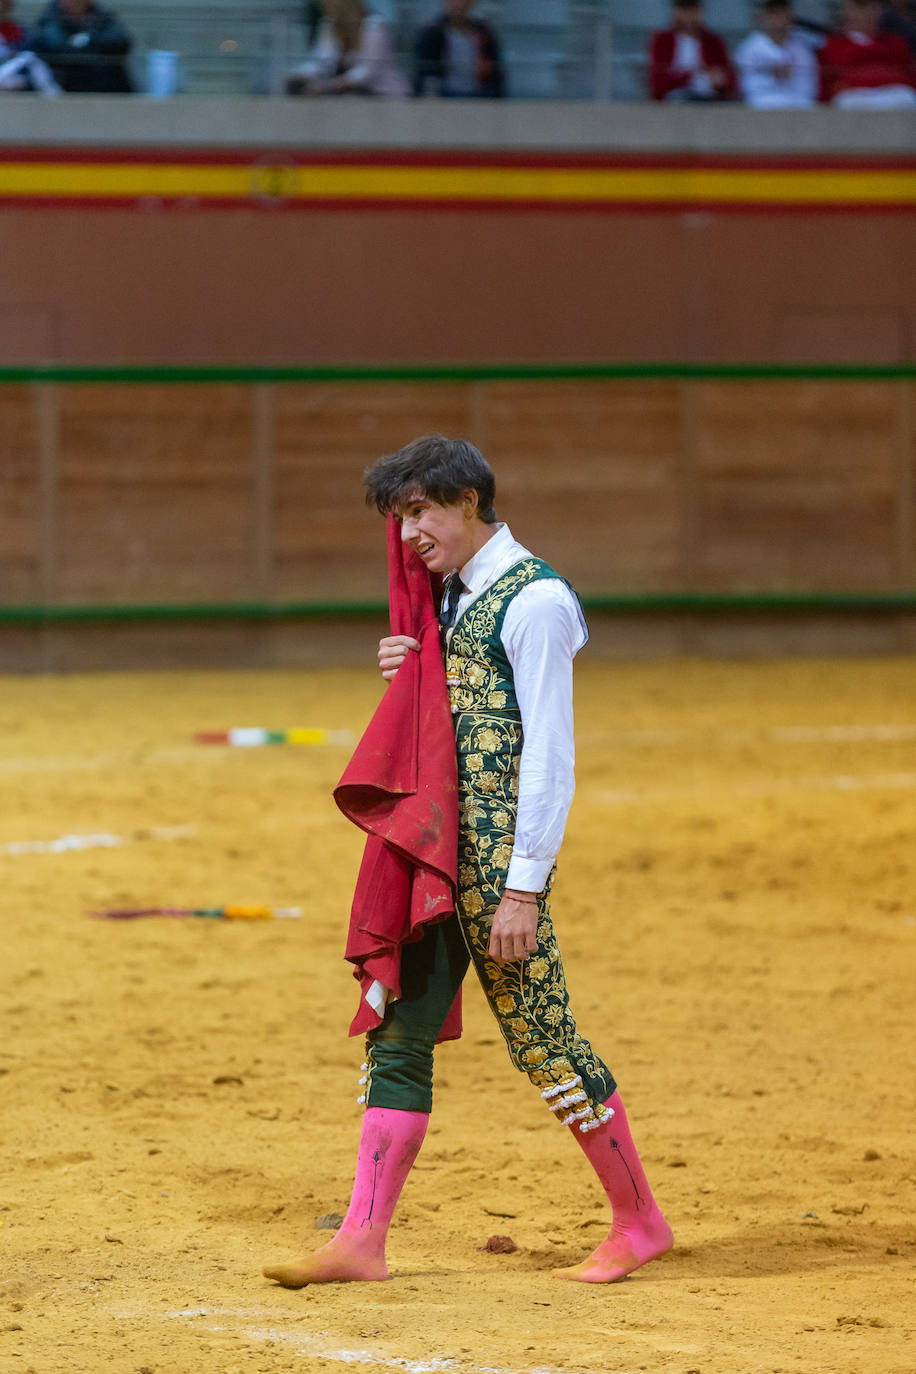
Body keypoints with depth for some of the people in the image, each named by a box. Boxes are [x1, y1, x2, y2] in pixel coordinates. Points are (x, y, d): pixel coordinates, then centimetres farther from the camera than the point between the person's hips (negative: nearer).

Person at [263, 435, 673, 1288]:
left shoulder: (533, 600, -12)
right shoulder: (455, 597, 15)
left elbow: (548, 755, -16)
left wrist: (523, 889, -19)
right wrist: (405, 676, 3)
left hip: (500, 856, -9)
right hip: (438, 849, 9)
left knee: (542, 1040, -3)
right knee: (398, 1032, 5)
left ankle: (640, 1222, 10)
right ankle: (362, 1241, 5)